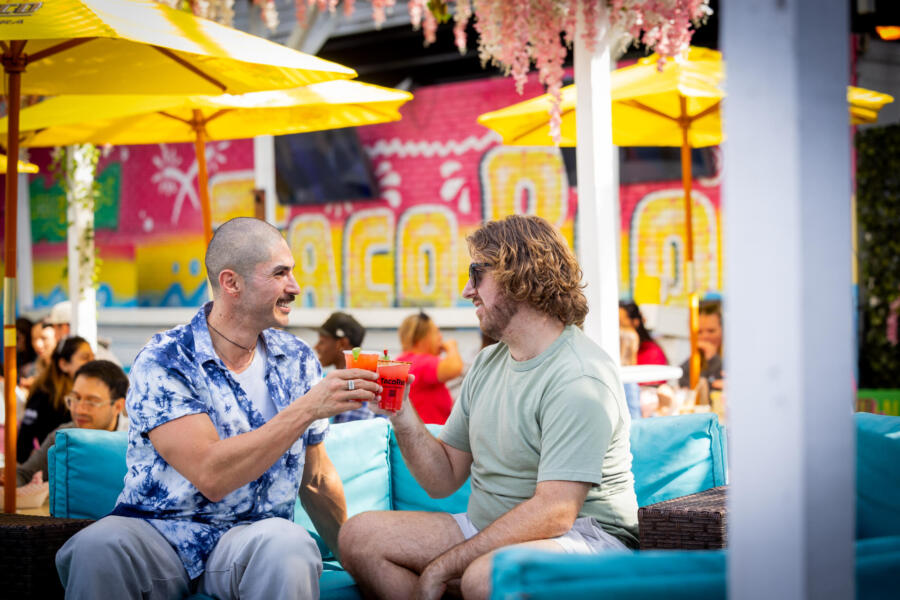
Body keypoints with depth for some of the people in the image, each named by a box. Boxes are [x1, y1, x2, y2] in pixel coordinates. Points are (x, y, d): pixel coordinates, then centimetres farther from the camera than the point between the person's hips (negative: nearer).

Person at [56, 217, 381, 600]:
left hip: (254, 535, 3)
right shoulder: (163, 362, -9)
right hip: (157, 532, -2)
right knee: (98, 547, -35)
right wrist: (308, 408, -21)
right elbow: (211, 475, -22)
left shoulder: (298, 361, 8)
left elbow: (315, 479, 19)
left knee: (290, 545, -34)